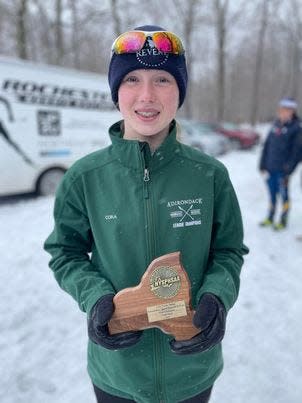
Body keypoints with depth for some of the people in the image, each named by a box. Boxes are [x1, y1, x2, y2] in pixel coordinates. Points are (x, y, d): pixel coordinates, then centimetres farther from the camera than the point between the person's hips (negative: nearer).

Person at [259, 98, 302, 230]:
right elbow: (267, 145, 12)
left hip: (282, 169, -5)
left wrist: (288, 170, -16)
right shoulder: (276, 124, 9)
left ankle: (283, 221, 23)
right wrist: (263, 164, 8)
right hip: (270, 168, 5)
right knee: (272, 193, 14)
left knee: (283, 194, 7)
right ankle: (270, 218, 29)